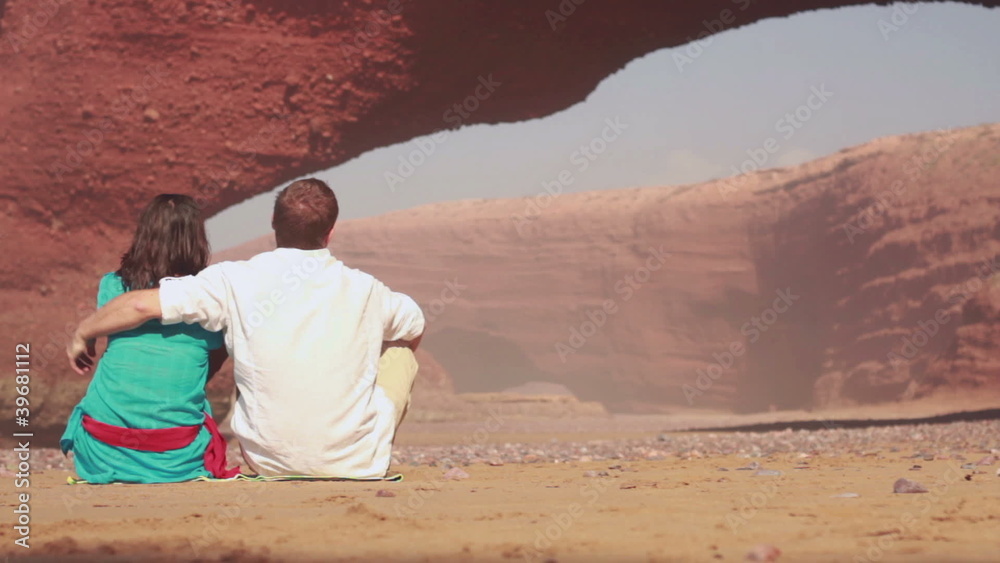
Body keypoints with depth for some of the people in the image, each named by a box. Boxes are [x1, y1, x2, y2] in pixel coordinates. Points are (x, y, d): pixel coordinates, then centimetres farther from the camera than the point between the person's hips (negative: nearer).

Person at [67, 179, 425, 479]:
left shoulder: (237, 281, -11)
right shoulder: (363, 290, -5)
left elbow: (143, 304, -16)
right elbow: (415, 329, 15)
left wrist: (81, 336, 2)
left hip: (268, 462, 1)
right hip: (358, 465, -1)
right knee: (399, 351, 23)